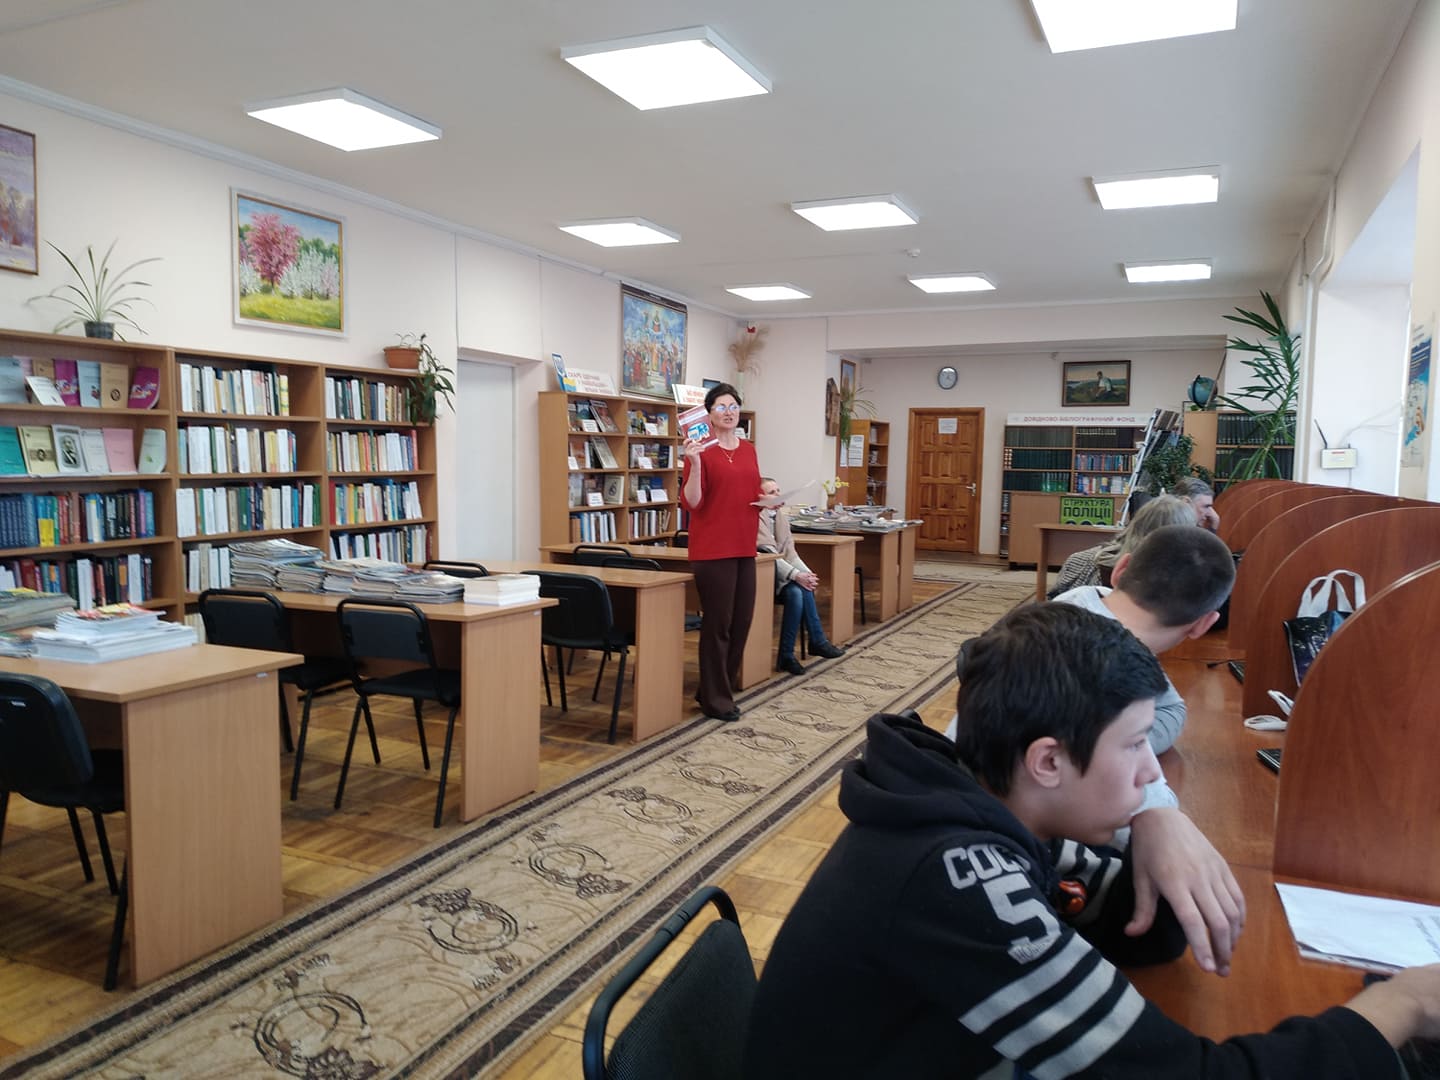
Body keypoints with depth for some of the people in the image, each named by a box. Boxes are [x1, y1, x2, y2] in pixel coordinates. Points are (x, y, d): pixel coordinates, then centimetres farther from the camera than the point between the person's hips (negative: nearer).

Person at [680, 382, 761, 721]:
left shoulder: (748, 450, 13)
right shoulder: (700, 451, -8)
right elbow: (691, 503, -14)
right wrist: (694, 463, -25)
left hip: (744, 546, 7)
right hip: (713, 548, -7)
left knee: (741, 621, 11)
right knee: (717, 623, -1)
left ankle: (718, 688, 26)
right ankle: (715, 699, 12)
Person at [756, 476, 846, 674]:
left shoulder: (782, 518, 11)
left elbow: (790, 553, 7)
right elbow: (768, 554, -21)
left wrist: (806, 573, -11)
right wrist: (796, 575, -28)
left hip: (778, 575, 7)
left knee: (798, 591, -22)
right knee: (797, 590, -28)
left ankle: (786, 655, -17)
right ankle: (817, 641, -16)